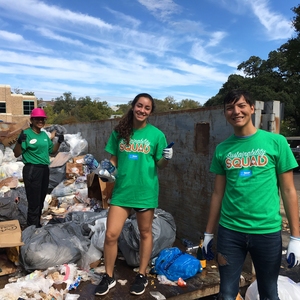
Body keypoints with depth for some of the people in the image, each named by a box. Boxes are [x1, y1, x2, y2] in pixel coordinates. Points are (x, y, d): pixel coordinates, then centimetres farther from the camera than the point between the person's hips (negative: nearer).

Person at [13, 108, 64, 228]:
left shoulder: (44, 134, 11)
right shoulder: (26, 134, -10)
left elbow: (52, 150, 22)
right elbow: (17, 154, -13)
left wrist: (59, 142, 7)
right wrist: (19, 141, -29)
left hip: (44, 169, 7)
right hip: (32, 171, -7)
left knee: (41, 201, 16)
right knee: (34, 202, -5)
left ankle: (38, 225, 29)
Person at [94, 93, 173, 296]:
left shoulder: (156, 134, -3)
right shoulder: (119, 132, 3)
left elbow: (160, 165, 1)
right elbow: (114, 159, 11)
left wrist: (166, 158, -20)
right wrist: (108, 167, -9)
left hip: (146, 191, -2)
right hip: (122, 190, 2)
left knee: (145, 233, 12)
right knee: (111, 234, 3)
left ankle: (142, 276, 32)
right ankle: (109, 277, 25)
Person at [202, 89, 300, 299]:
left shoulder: (276, 142, -4)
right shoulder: (222, 149, 3)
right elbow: (218, 193, 7)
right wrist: (209, 233, 9)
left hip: (267, 231, -1)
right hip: (229, 231, 2)